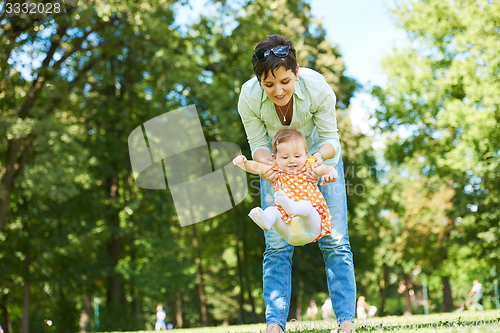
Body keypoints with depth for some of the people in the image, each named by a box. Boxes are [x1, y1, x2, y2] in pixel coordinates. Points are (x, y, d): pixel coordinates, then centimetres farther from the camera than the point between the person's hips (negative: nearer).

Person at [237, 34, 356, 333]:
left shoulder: (318, 88, -32)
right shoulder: (249, 97, -28)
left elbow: (330, 138, -19)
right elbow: (258, 145, -15)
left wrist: (321, 156, -41)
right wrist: (266, 163, -38)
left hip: (320, 157, -1)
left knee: (335, 242, -7)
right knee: (277, 246, -6)